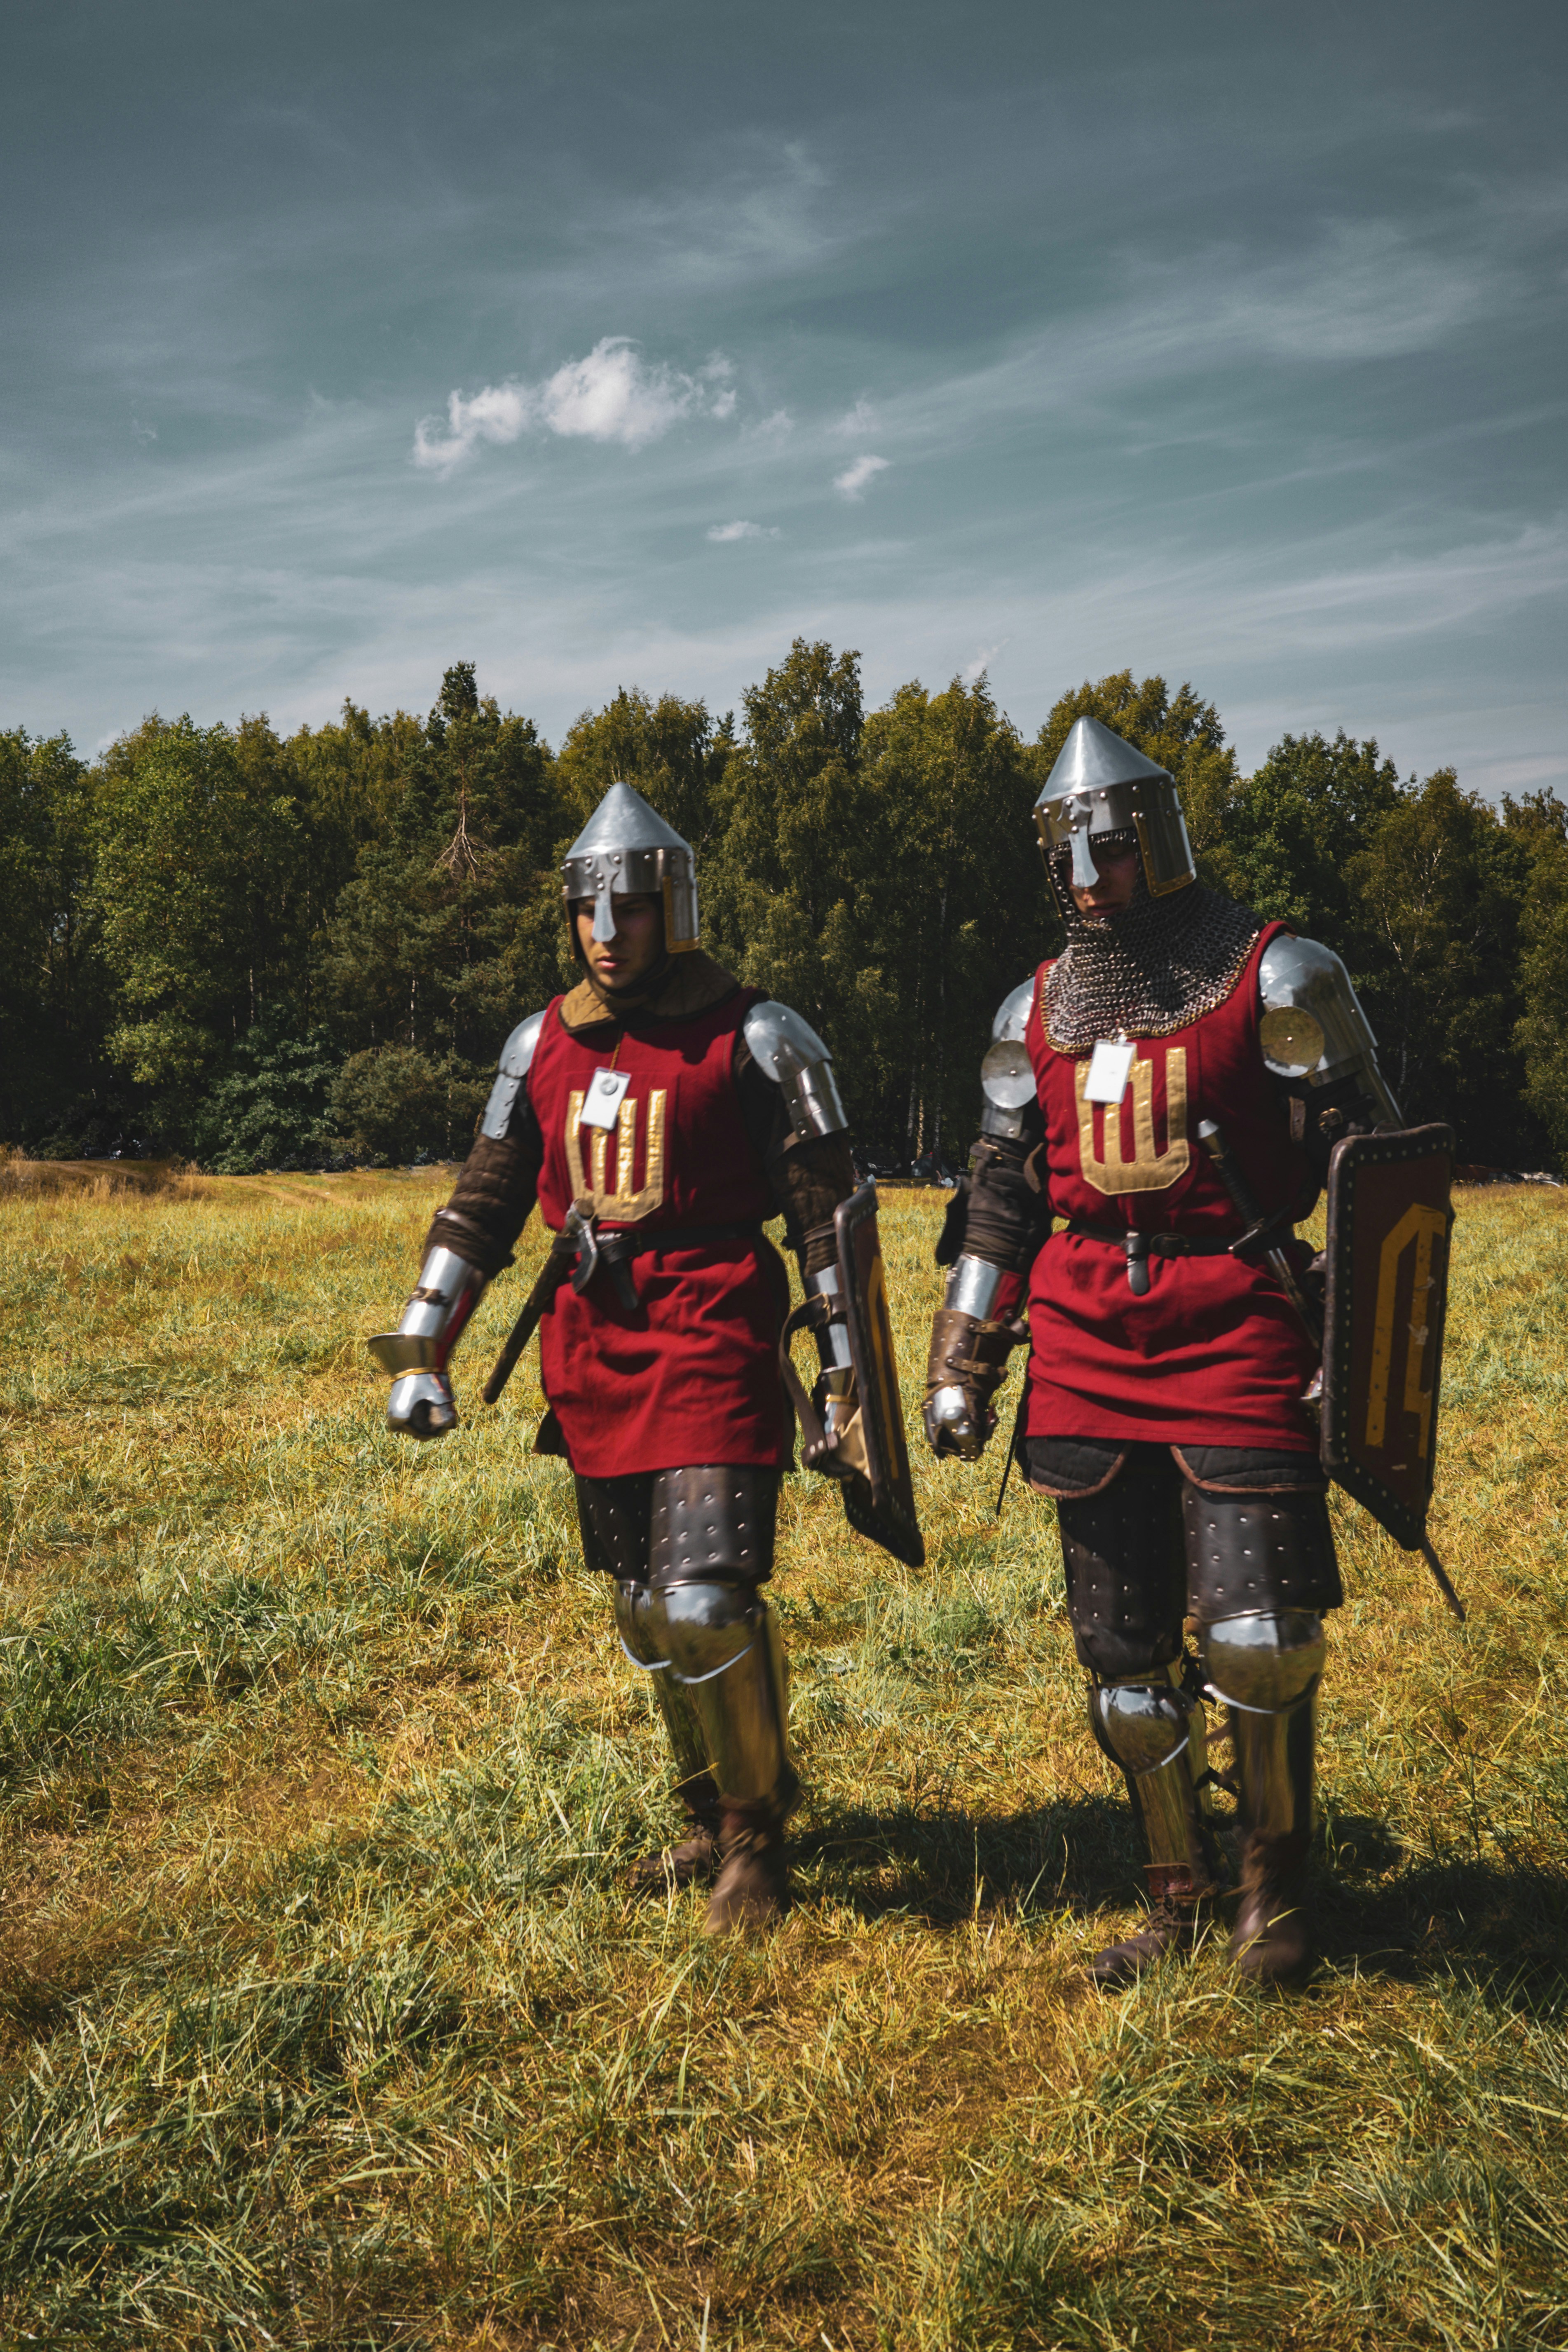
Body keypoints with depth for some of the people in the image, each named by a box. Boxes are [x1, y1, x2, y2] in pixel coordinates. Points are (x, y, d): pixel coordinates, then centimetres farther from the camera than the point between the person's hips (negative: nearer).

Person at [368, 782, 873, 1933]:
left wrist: (843, 1371, -6)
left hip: (711, 1337, -6)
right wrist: (423, 1350, 12)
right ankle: (712, 1817, 31)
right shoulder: (544, 1043, 11)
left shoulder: (754, 1038, -5)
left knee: (706, 1601, -12)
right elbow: (482, 1205, 16)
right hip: (593, 1345, 6)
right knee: (647, 1610, 12)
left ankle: (758, 1832, 11)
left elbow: (830, 1211, -4)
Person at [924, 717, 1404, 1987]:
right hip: (1085, 1347, 5)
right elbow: (999, 1200, 17)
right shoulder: (1036, 1010, 13)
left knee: (1262, 1637, -7)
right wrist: (962, 1362, 13)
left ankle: (1275, 1886, 20)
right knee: (1124, 1644, 8)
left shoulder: (1277, 979, -1)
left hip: (1235, 1333, -4)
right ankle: (1180, 1894, 26)